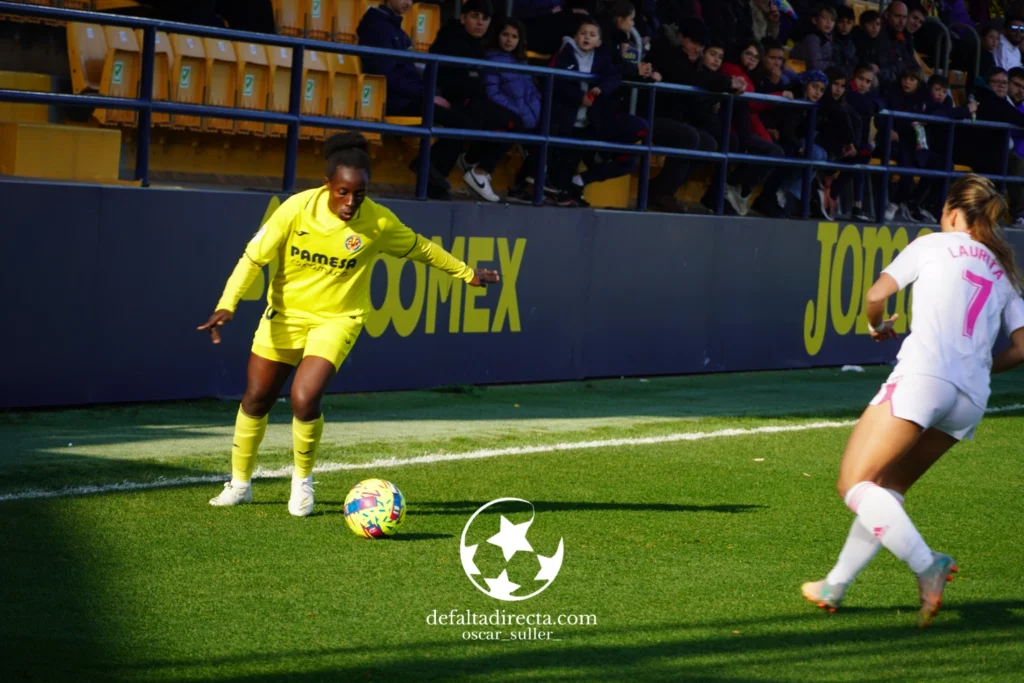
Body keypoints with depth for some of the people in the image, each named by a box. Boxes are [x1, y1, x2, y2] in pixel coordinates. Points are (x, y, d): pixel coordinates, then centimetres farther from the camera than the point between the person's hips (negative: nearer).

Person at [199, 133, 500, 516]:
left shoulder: (378, 222, -17)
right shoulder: (297, 209, -19)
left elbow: (422, 249, 3)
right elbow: (254, 257, -14)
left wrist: (466, 273, 10)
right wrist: (226, 306, -24)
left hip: (337, 319, -2)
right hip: (286, 313, 2)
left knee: (305, 400, -21)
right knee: (256, 399, 8)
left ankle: (303, 481, 6)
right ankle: (240, 483, 30)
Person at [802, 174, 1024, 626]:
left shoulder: (933, 245, 9)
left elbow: (875, 296, 2)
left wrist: (879, 326, 23)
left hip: (923, 376, -7)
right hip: (971, 399, 7)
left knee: (854, 484, -6)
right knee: (889, 489, 19)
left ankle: (926, 564, -25)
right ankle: (835, 586, 21)